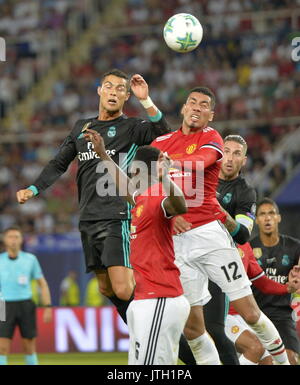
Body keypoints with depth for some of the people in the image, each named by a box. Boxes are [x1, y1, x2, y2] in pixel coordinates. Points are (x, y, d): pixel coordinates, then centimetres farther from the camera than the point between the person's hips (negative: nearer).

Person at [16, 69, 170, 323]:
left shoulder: (132, 127, 2)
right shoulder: (82, 128, 19)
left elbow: (164, 135, -17)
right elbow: (59, 164, 25)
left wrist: (146, 101, -22)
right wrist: (33, 189, 13)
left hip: (116, 217, -6)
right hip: (88, 219, 6)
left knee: (123, 290, -19)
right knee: (106, 289, 8)